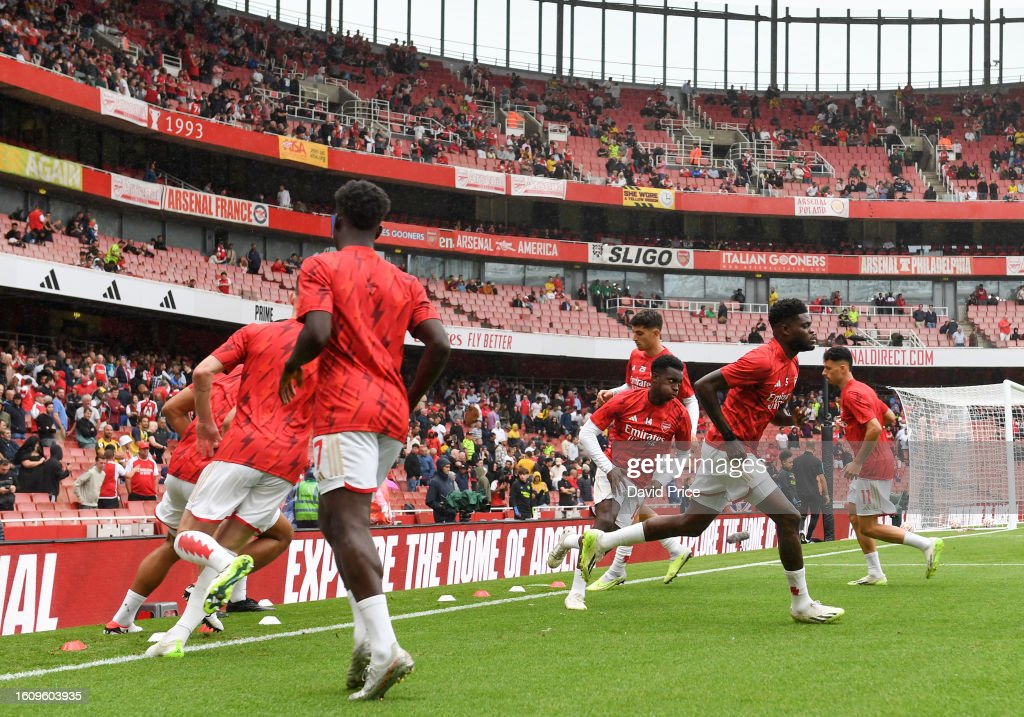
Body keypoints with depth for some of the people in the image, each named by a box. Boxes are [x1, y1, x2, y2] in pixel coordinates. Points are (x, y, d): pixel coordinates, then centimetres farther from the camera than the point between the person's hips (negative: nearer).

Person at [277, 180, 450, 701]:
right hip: (392, 415, 7)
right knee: (337, 517, 18)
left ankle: (384, 646, -27)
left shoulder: (321, 268, 1)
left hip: (345, 411, -6)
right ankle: (366, 635, 6)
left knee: (349, 522, -13)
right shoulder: (405, 282, 17)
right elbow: (439, 345, 5)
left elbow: (317, 333, -16)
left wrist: (291, 365, 4)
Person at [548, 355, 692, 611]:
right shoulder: (625, 401, -15)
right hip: (614, 470, -3)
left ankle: (566, 540, 29)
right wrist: (609, 467, -18)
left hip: (642, 480, 3)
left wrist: (659, 482, -2)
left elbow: (682, 454, 8)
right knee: (605, 522, -25)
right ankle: (576, 592, -16)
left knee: (611, 534, -4)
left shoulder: (679, 415, -10)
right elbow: (586, 433, -10)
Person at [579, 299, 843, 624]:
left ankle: (602, 540, 19)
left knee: (691, 524, 16)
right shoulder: (762, 360, -19)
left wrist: (795, 419, 0)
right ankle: (802, 604, 6)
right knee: (788, 518, -5)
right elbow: (704, 386, -22)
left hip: (724, 451, 10)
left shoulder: (791, 364, 11)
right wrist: (730, 438, -22)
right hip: (731, 451, -10)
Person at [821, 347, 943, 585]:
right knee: (855, 517, 14)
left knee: (868, 527, -6)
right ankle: (875, 574, 15)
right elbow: (890, 417, 21)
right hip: (870, 466, 10)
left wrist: (857, 462, -23)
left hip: (872, 466, -10)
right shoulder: (861, 388, 14)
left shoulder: (852, 394, -17)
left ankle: (927, 544, -5)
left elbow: (875, 429, -28)